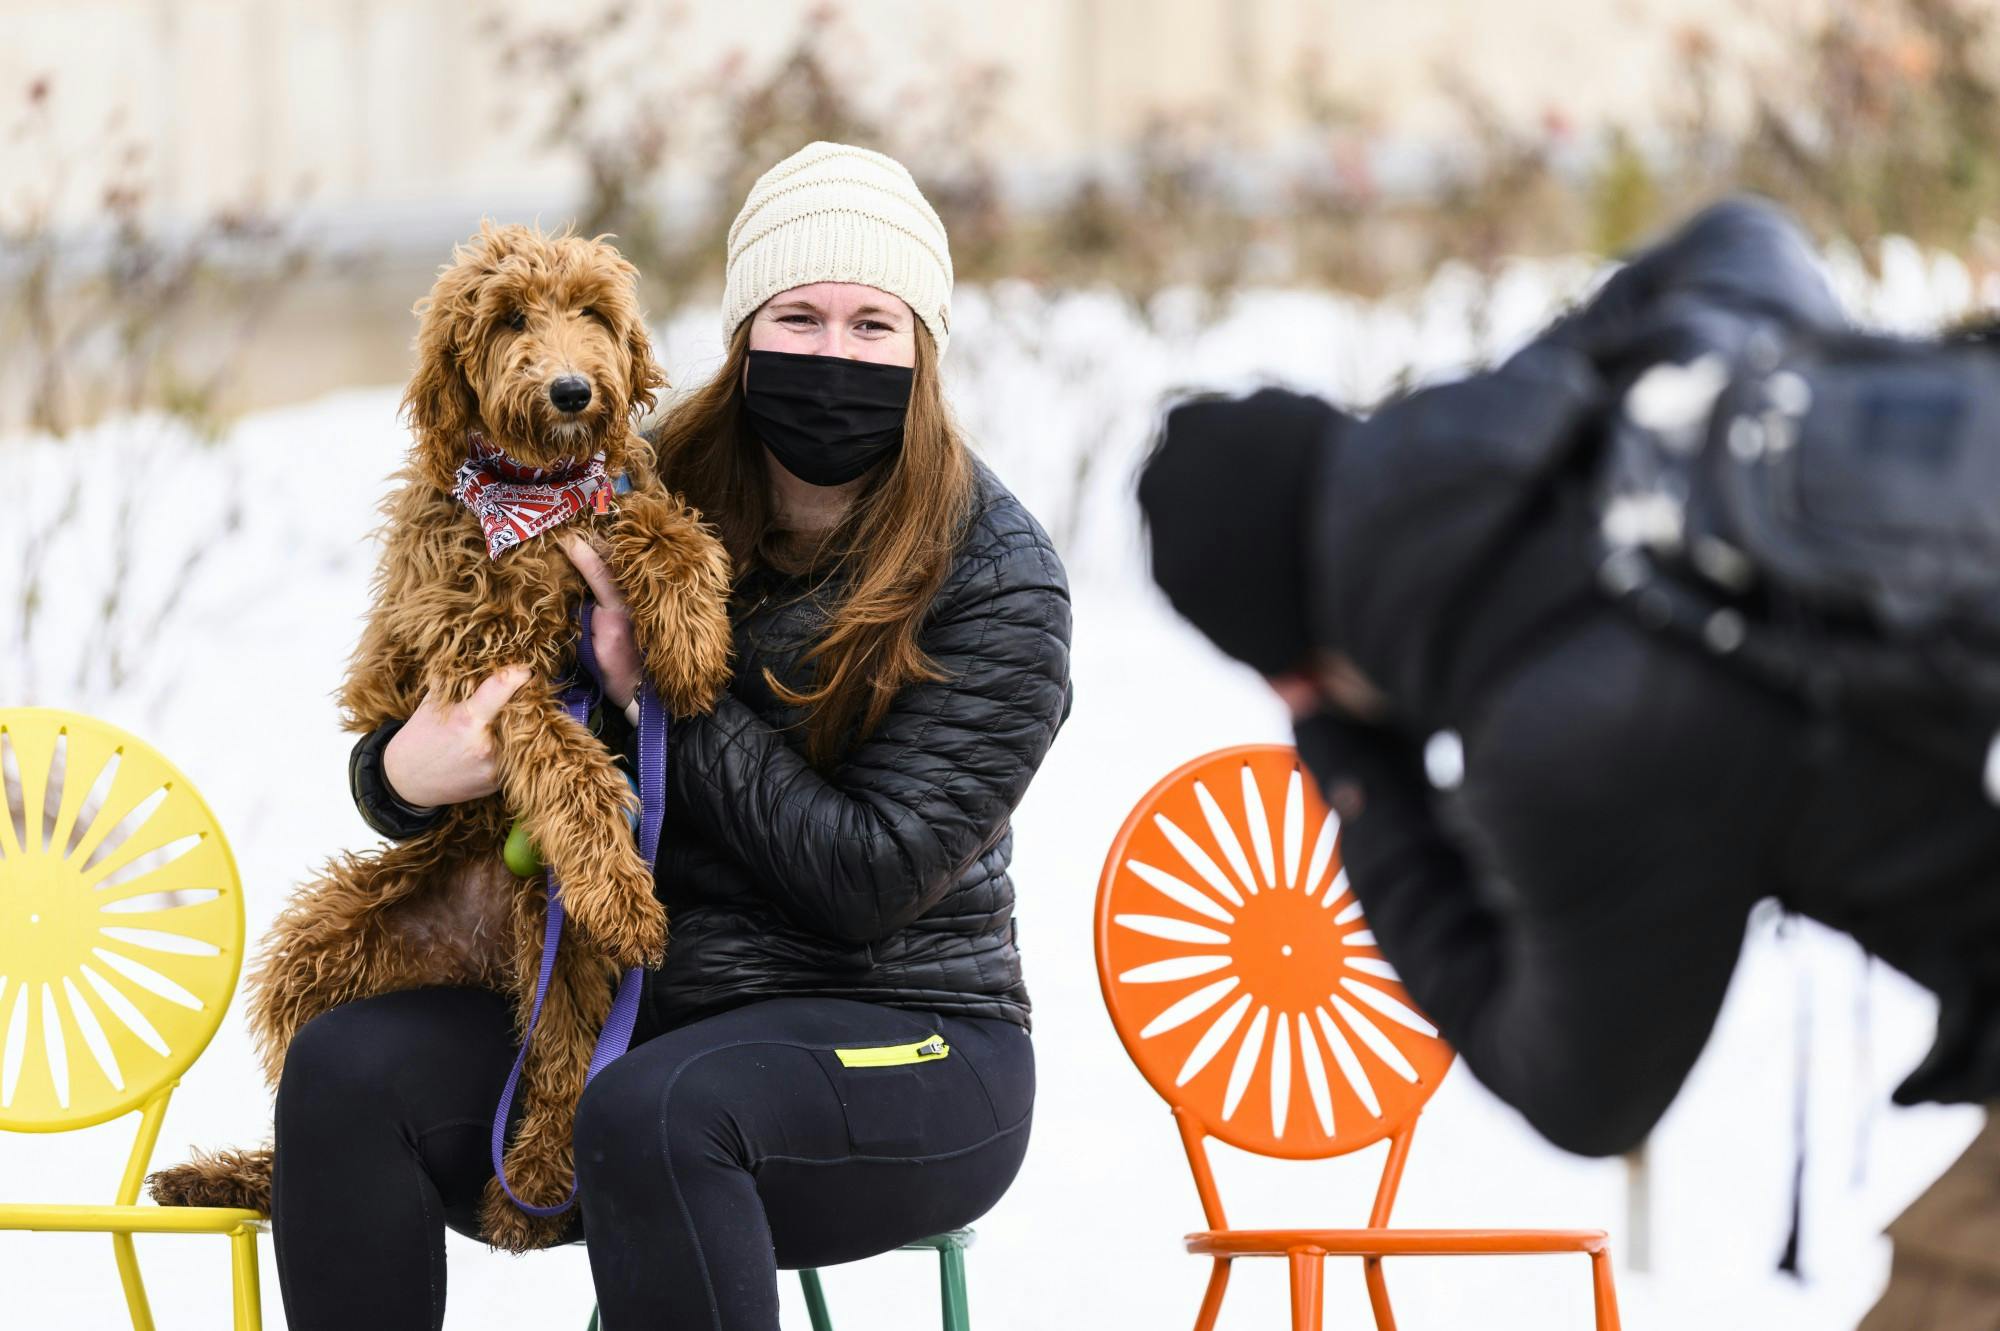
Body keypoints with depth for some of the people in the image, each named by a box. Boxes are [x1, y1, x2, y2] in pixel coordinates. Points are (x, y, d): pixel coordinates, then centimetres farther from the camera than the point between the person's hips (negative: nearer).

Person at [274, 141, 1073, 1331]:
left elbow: (868, 877, -15)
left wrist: (662, 697, -16)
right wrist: (402, 774, -17)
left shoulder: (993, 575, -7)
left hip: (908, 1046, -5)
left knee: (653, 1113, -37)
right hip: (638, 1007, 5)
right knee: (346, 1072, -20)